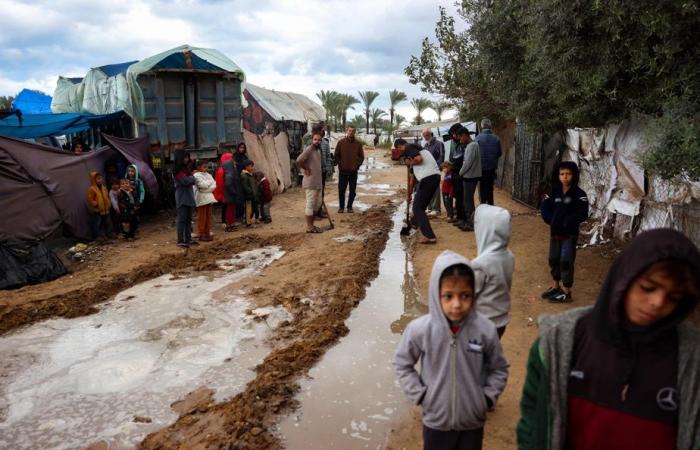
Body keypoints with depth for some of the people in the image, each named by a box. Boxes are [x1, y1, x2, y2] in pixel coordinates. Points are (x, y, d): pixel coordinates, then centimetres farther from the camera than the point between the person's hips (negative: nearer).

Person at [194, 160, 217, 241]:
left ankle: (207, 233, 16)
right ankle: (201, 234, 2)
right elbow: (203, 185, -18)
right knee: (202, 217, -3)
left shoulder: (208, 175, 15)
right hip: (201, 199, -7)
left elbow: (214, 186, 4)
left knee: (208, 217, 9)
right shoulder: (196, 175, -5)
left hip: (209, 198, 7)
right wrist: (209, 182, -2)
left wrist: (207, 189, -10)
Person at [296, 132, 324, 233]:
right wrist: (306, 169, -16)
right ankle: (309, 227, 5)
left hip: (317, 182, 9)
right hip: (310, 183, -9)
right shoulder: (309, 149, -15)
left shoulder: (318, 150, 13)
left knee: (317, 204, 15)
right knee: (310, 205, -3)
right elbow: (299, 160, -29)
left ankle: (311, 224, 25)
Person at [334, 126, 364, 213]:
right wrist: (339, 164, -2)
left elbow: (361, 156, 9)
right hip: (343, 171, -1)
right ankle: (341, 207, 13)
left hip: (353, 171, 1)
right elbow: (336, 155, 6)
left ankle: (350, 207, 18)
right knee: (341, 190, 1)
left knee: (352, 190, 6)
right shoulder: (341, 142, 1)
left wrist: (357, 165, 0)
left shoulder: (358, 143, 4)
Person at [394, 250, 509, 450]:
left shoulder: (486, 330, -19)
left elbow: (499, 368, -1)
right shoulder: (419, 329, -21)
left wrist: (487, 398, -7)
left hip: (473, 419, 1)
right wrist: (420, 395, -8)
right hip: (436, 420, 0)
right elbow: (402, 363, -3)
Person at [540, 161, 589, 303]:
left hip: (570, 234, -5)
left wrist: (566, 222, -22)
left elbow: (582, 214, -19)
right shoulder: (554, 191, 3)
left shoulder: (579, 194, -11)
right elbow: (545, 208, 1)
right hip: (554, 232, 5)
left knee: (566, 261, -2)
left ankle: (566, 292, 9)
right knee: (553, 259, 14)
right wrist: (552, 220, -13)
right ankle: (555, 286, 31)